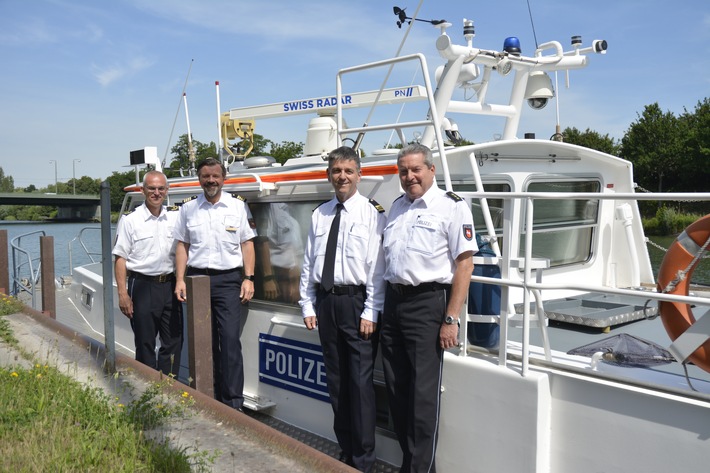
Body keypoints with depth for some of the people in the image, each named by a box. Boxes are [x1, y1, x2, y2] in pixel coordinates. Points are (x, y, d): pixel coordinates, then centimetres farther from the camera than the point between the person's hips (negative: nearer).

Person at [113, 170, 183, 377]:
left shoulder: (175, 218, 10)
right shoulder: (130, 220, -1)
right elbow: (120, 258, -4)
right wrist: (122, 294, -10)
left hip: (170, 285, 4)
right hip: (143, 286, -4)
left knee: (174, 342, 6)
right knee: (145, 344, 4)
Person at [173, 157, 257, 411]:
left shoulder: (238, 206, 4)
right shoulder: (188, 209, 10)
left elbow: (247, 243, 4)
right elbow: (182, 245, 11)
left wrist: (248, 278, -4)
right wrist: (180, 280, 2)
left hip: (228, 279, -2)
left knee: (230, 340, -10)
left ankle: (233, 402, -4)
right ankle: (211, 398, 22)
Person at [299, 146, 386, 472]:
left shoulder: (372, 213, -7)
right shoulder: (319, 215, 10)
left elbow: (377, 266, -10)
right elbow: (308, 264, 11)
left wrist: (370, 312, -13)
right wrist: (308, 306, 7)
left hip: (356, 301, -5)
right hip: (325, 301, 6)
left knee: (360, 383, -1)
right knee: (335, 381, 14)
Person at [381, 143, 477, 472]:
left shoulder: (451, 206, -6)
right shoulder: (397, 207, 15)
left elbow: (464, 263, -11)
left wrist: (451, 319, -16)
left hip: (428, 302, -7)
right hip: (393, 300, 7)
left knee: (423, 394, -2)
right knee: (396, 390, 13)